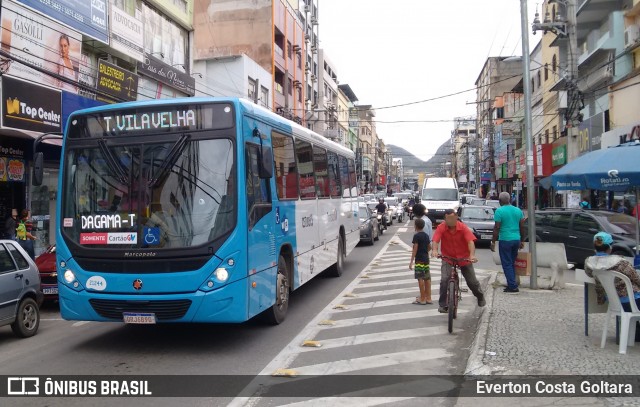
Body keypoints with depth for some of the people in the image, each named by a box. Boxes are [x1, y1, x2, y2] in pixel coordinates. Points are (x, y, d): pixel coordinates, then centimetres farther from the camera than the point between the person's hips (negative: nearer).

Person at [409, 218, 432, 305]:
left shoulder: (416, 236, -12)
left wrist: (411, 261, -14)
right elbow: (429, 247, 18)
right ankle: (428, 298, 16)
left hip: (419, 260, -8)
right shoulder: (426, 235, 10)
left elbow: (415, 249, -16)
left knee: (420, 279, -4)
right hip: (426, 259, 8)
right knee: (427, 278, 11)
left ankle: (422, 299, -1)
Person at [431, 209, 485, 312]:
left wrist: (472, 255, -43)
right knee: (444, 279, -19)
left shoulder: (463, 227, -17)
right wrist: (434, 250, -48)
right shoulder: (441, 228, -15)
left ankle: (480, 297, 41)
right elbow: (435, 240, -26)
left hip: (464, 258, 0)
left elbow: (470, 241, -27)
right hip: (447, 257, 0)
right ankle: (442, 305, -6)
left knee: (472, 281, 10)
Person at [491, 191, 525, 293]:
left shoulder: (499, 211, -10)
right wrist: (522, 240, 20)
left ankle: (513, 286, -5)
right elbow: (522, 227, 11)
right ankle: (511, 284, 20)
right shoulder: (518, 210, 8)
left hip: (505, 240, -6)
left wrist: (493, 242, -6)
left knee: (507, 264, -1)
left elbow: (496, 228, -12)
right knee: (512, 263, 16)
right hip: (516, 239, 6)